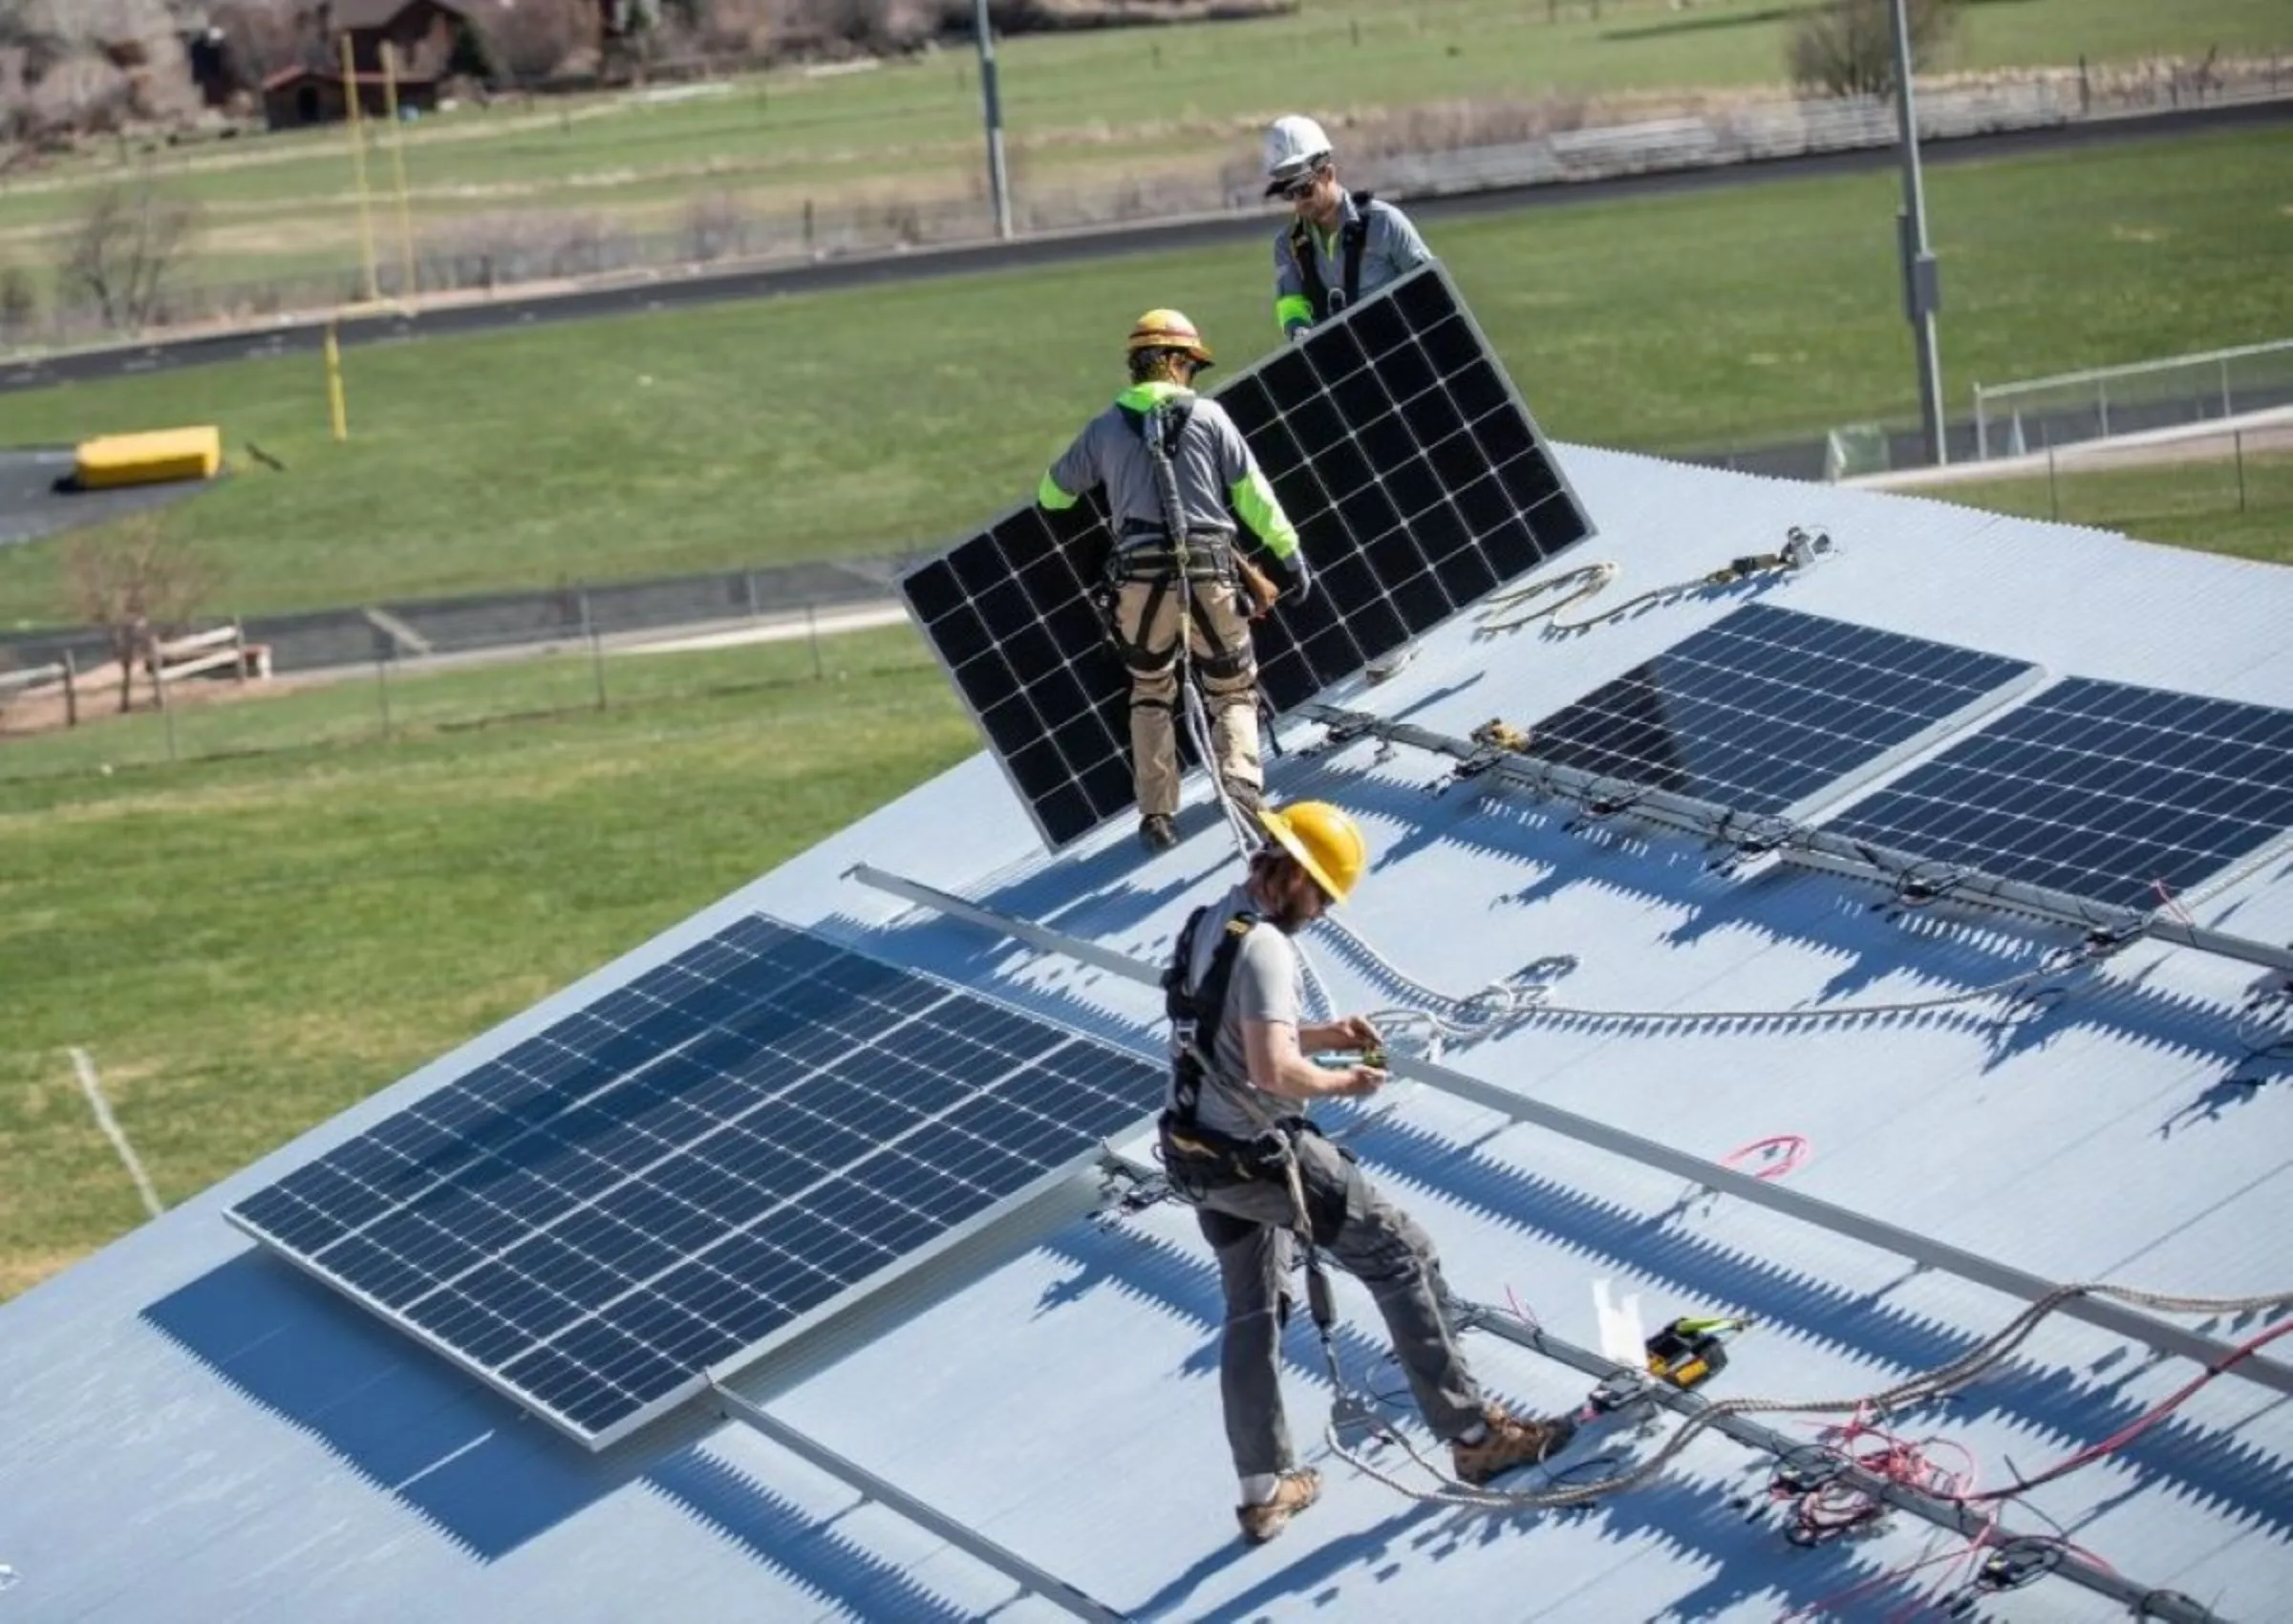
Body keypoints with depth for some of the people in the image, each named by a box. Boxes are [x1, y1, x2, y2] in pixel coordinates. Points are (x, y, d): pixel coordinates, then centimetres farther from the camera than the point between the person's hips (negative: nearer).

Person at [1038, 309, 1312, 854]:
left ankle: (1156, 814, 14)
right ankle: (1240, 782, -13)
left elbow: (1052, 493, 22)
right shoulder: (1207, 416, 5)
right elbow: (1253, 495, 5)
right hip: (1208, 570, -1)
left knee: (1151, 693, 21)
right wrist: (1290, 556, 12)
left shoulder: (1106, 426, 10)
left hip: (1140, 575, 1)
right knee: (1233, 691, 13)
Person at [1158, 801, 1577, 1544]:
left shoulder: (1205, 925, 8)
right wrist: (1341, 1083, -11)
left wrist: (1321, 1035, 13)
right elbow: (1273, 1073, -29)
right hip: (1261, 1155, -9)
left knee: (1251, 1315, 19)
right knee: (1403, 1258, 2)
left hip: (1198, 1156, 9)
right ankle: (1471, 1434, 6)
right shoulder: (1264, 947, -21)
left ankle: (1264, 1492, 26)